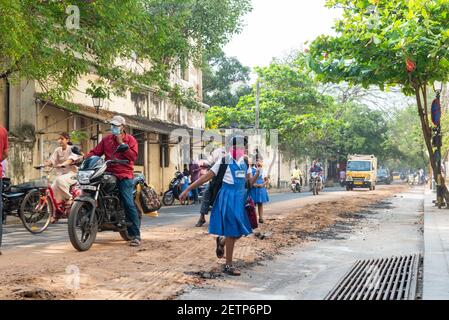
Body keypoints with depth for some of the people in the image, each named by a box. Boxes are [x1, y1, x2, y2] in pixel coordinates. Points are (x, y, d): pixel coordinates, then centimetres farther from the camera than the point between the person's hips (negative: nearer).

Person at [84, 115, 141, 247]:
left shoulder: (130, 139, 6)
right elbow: (95, 152, 8)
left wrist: (121, 143, -10)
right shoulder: (106, 139, 17)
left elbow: (133, 156, -8)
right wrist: (85, 158, -10)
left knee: (129, 204, -12)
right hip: (109, 174, 5)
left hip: (124, 175, -4)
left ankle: (135, 235, -12)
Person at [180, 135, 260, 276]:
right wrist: (188, 189, -12)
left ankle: (221, 241, 36)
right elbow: (206, 177, -9)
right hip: (228, 197, -6)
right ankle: (228, 266, 6)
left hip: (240, 198, 6)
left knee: (242, 230, 7)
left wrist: (257, 174, -11)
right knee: (232, 232, -5)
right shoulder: (224, 162, -8)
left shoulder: (245, 163, 9)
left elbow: (249, 183, 10)